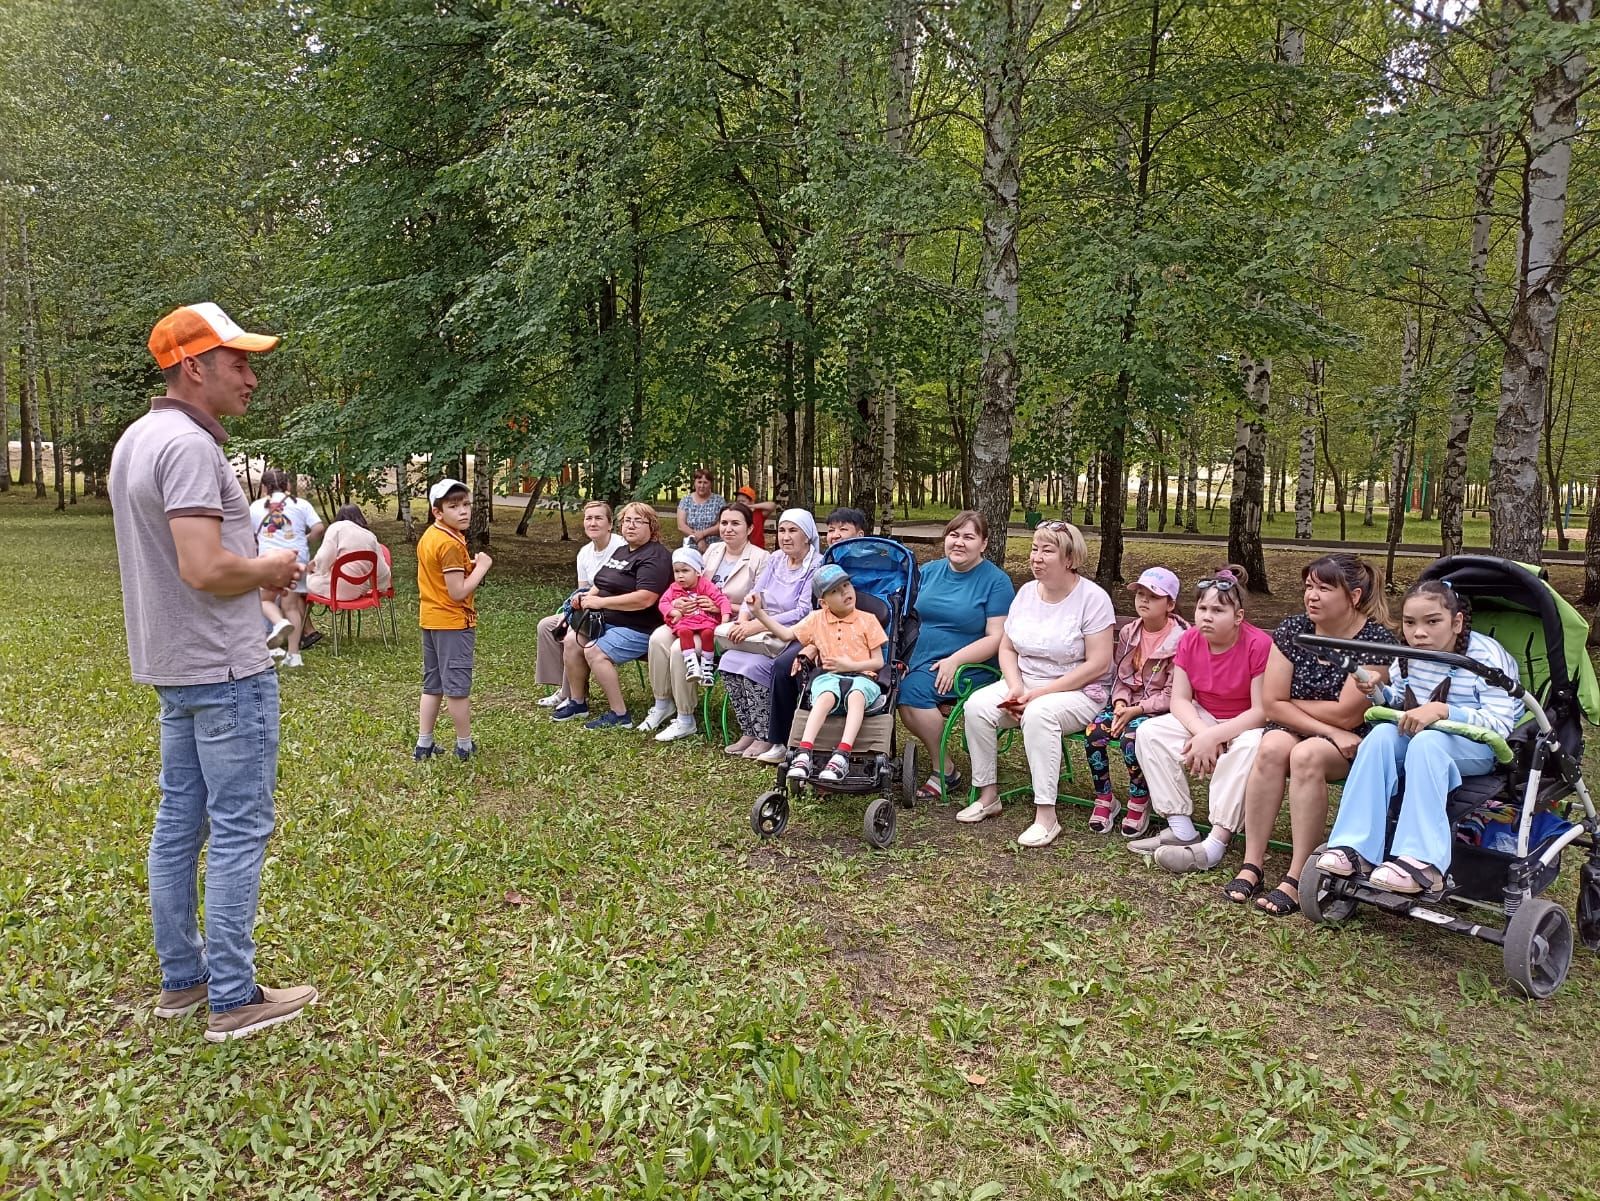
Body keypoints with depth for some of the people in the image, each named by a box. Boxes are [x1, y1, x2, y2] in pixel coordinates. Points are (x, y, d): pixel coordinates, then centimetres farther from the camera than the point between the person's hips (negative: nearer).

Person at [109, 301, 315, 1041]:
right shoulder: (188, 445, -19)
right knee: (238, 830, -2)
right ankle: (232, 1000, 7)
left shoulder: (136, 440, 13)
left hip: (173, 667, 10)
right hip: (225, 670, -10)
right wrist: (270, 568, -9)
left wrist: (256, 570, 9)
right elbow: (205, 570, -27)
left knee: (179, 821, 15)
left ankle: (181, 978, 26)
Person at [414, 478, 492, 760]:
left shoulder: (428, 536, 8)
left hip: (430, 620, 9)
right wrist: (481, 567, -14)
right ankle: (465, 746, 12)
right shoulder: (451, 545, -21)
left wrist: (468, 566, 6)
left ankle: (423, 744, 19)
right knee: (458, 687, 1)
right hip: (454, 623, -9)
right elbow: (458, 592, -23)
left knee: (432, 685, 15)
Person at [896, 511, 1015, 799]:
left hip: (968, 666, -5)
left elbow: (996, 638, -9)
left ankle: (944, 773, -13)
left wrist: (954, 660, -19)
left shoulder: (996, 581, -2)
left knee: (913, 689, -29)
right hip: (920, 661, 5)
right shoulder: (928, 571, 13)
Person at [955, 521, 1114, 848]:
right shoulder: (1026, 592, 6)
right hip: (1024, 684, 6)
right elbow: (1007, 648, 9)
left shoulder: (1092, 597, -11)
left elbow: (1098, 665, -16)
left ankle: (1046, 816, -31)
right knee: (976, 705, -20)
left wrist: (1040, 693, -19)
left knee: (1039, 714, -37)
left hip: (1078, 692, -6)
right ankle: (988, 796, -6)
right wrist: (1016, 688, -11)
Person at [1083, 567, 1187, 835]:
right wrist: (1120, 703, -11)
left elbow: (1171, 694, -14)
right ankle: (1105, 800, -3)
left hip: (1159, 709, -5)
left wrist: (1136, 710, -21)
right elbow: (1119, 677, 9)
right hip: (1128, 704, 5)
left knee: (1131, 737, -33)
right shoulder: (1128, 633, 6)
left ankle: (1139, 804, -9)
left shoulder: (1181, 640, -12)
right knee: (1093, 731, -22)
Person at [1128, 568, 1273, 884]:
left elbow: (1262, 711, -23)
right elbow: (1180, 700, -6)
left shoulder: (1259, 645, -21)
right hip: (1201, 720, 5)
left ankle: (1216, 843, -36)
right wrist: (1202, 734, -26)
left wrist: (1213, 737, -28)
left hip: (1245, 726, -5)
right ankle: (1182, 830, -19)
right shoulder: (1190, 641, -5)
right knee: (1150, 732, -17)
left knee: (1249, 747, -38)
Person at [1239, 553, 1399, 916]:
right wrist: (1330, 730, -17)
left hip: (1356, 741, -3)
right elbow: (1273, 705, -7)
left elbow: (1346, 715, -17)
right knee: (1272, 748, -30)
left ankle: (1296, 880, -30)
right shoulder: (1292, 630, -2)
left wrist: (1292, 702, -5)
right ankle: (1251, 865, -27)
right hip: (1294, 730, 4)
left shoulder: (1376, 642, -14)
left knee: (1306, 755, -34)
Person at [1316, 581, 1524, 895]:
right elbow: (1400, 702, 14)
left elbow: (1500, 723, -24)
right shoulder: (1409, 656, -1)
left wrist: (1442, 710, -37)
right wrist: (1378, 691, -10)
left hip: (1483, 748, -5)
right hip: (1421, 735, 6)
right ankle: (1356, 848, -30)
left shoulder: (1486, 656, -17)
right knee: (1382, 734, -25)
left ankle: (1422, 861, -41)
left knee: (1426, 742, -36)